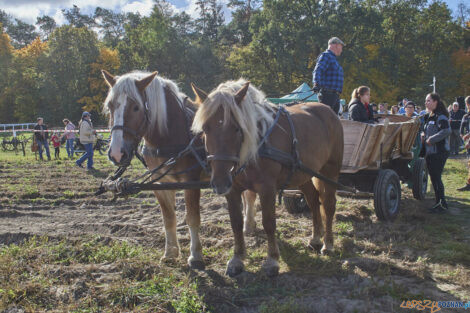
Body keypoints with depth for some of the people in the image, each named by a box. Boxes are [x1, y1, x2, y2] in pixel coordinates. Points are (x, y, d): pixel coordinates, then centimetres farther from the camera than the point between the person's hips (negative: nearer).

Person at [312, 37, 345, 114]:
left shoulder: (333, 58, 25)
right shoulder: (325, 56, -6)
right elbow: (317, 71, -23)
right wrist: (316, 84, -39)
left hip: (335, 96, 10)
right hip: (327, 94, -10)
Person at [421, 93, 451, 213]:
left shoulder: (441, 117, -13)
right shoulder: (428, 117, 15)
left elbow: (447, 131, -28)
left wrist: (431, 139, -22)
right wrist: (423, 134, 7)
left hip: (439, 152, -9)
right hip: (430, 152, 9)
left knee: (436, 177, -7)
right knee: (433, 177, 12)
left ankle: (442, 205, 1)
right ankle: (439, 202, 22)